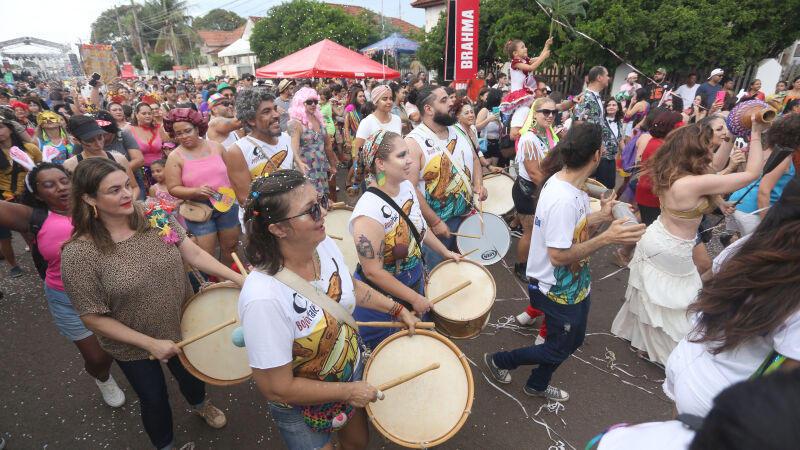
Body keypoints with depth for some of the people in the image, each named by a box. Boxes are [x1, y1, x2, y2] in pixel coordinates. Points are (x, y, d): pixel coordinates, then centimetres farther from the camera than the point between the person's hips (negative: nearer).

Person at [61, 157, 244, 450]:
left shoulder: (155, 218, -15)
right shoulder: (79, 253, -24)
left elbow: (195, 254, -14)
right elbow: (93, 317, -18)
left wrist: (240, 279, -24)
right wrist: (151, 343, -19)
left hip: (182, 327, 3)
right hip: (133, 347, -3)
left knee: (191, 376, 29)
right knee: (154, 400, 21)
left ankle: (199, 405, 65)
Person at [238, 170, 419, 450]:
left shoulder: (325, 245, -18)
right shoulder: (264, 298, -38)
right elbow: (277, 389, -27)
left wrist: (398, 310, 5)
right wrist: (348, 391, -19)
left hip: (352, 370, 6)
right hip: (302, 407, -6)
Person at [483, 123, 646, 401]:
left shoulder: (567, 183, -2)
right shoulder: (563, 199, -33)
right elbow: (558, 255, -30)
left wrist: (601, 217, -6)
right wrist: (607, 238, -30)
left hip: (574, 283, 10)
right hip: (559, 290, -10)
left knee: (573, 339, 25)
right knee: (559, 349, 12)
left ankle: (537, 385, 46)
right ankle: (498, 360, 31)